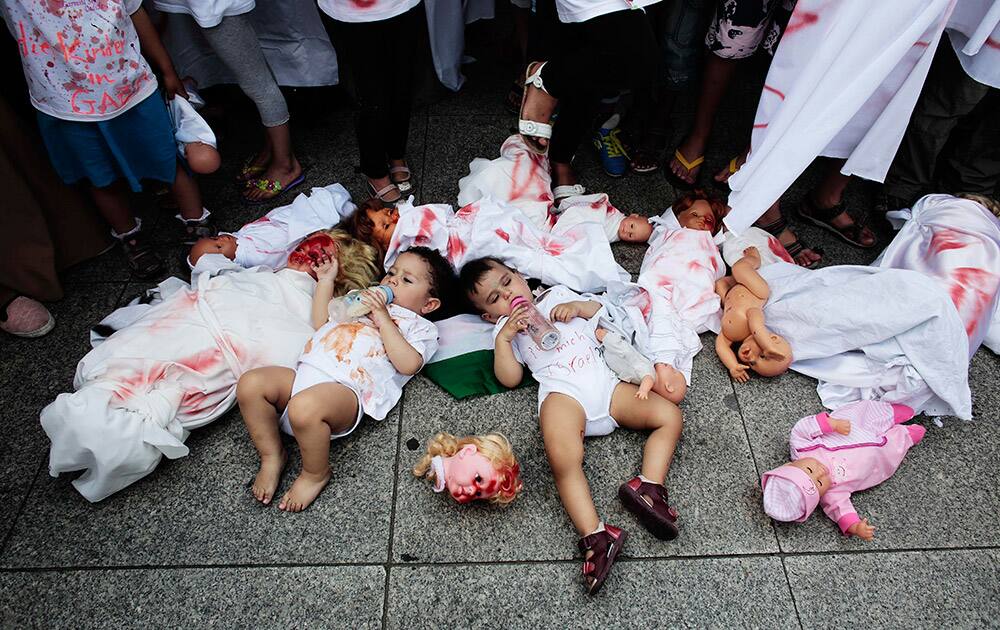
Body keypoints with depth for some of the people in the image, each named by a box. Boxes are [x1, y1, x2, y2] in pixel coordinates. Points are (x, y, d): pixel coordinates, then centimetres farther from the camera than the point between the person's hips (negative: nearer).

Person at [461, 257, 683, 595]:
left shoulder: (559, 295, 29)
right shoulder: (505, 328, 21)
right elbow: (510, 378, 9)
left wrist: (577, 306, 7)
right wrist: (504, 338, -2)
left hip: (606, 382, 4)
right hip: (562, 393, -4)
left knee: (669, 415, -11)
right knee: (563, 461, -31)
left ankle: (647, 486, -17)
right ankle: (596, 536, -31)